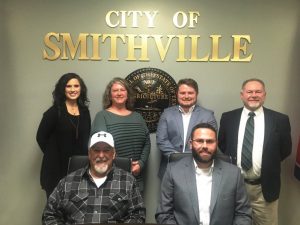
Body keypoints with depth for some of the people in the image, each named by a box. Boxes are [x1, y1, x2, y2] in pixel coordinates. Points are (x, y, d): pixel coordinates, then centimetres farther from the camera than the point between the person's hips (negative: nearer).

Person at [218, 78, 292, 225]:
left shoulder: (280, 120, -6)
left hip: (265, 187, -1)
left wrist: (267, 165, 2)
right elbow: (221, 146, 10)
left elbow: (285, 150, 5)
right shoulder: (228, 118, -2)